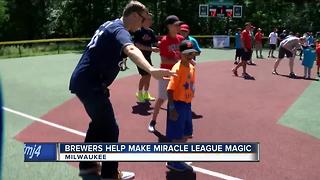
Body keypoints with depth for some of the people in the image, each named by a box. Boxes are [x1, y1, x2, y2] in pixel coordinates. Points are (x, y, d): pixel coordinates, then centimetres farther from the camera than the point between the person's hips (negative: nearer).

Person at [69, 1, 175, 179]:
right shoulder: (120, 30, -18)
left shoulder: (111, 24, 12)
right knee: (110, 129, -1)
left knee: (99, 123, 23)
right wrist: (151, 70, -59)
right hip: (90, 84, -10)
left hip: (82, 81, 10)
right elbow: (130, 50, -42)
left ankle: (87, 165, 35)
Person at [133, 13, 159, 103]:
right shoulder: (138, 31, -14)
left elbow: (155, 42, 12)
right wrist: (151, 49, -25)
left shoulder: (151, 31, 8)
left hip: (148, 57, 7)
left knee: (149, 75, 11)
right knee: (145, 75, -9)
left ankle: (146, 94, 25)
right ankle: (139, 93, 9)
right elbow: (137, 45, -20)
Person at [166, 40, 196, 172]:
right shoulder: (177, 68, -19)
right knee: (177, 136, 3)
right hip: (177, 105, -8)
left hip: (187, 104, 8)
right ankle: (172, 162, 20)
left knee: (186, 135, 18)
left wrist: (188, 104, 17)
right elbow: (170, 89, -22)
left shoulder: (192, 68, 6)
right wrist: (172, 108, -25)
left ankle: (179, 160, 35)